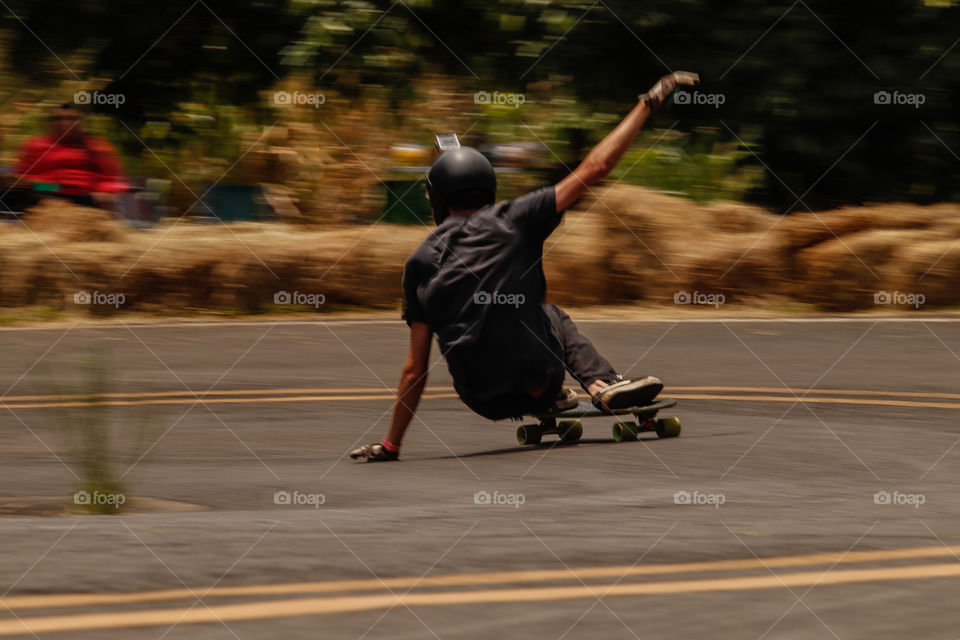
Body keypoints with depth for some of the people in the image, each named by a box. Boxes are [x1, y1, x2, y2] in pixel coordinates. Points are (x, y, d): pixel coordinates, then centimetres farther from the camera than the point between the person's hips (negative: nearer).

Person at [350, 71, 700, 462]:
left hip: (480, 398, 3)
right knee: (552, 316, 30)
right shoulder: (513, 222, -5)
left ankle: (555, 397, 25)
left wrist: (390, 445, 9)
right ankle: (602, 383, 9)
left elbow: (416, 368, 1)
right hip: (535, 387, -3)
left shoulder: (421, 262, 1)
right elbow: (594, 168, -4)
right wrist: (648, 103, 4)